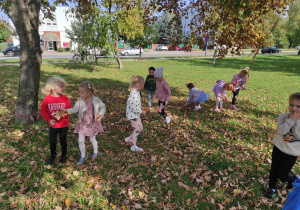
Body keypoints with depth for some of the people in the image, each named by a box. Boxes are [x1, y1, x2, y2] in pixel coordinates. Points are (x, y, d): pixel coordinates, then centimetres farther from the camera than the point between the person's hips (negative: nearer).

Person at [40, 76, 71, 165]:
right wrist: (49, 120, -10)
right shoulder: (47, 99, -10)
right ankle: (53, 155, 38)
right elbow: (43, 111, -2)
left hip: (64, 125, 0)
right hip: (53, 125, 1)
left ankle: (64, 155, 36)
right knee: (52, 141, 14)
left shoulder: (65, 98, -10)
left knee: (63, 140, 14)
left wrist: (63, 114, -24)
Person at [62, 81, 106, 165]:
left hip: (92, 123, -2)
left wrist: (100, 115, -18)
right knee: (80, 140, 4)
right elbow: (75, 109, -12)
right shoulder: (80, 100, -11)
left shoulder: (96, 100, -17)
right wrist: (67, 111, -29)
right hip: (83, 123, 2)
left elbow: (103, 107, -5)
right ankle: (83, 156, 28)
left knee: (92, 139, 17)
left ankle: (95, 152, 46)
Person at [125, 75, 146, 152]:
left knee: (140, 128, 20)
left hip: (136, 115, 10)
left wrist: (141, 108, 2)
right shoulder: (134, 95, -31)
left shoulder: (136, 92, 2)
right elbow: (134, 109, -27)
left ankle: (129, 139, 36)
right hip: (132, 115, -10)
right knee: (136, 130, 5)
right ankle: (133, 146, 24)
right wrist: (142, 111, -15)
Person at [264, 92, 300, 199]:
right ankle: (272, 188, 35)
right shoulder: (283, 116, -12)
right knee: (274, 170, 14)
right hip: (278, 148, 1)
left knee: (282, 175, 6)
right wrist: (291, 119, -31)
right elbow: (281, 131, -26)